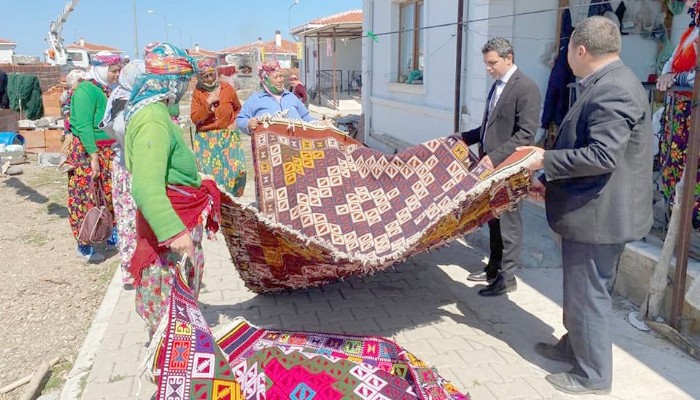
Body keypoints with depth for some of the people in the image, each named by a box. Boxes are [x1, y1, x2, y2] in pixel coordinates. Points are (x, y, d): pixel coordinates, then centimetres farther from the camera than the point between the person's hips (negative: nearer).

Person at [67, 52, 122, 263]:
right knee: (85, 197, -1)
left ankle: (112, 234, 26)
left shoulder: (108, 90, 11)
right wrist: (94, 155, -22)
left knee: (112, 192, 13)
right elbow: (84, 126, -20)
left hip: (107, 149, 8)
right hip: (86, 150, -8)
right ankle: (84, 245, 8)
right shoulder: (86, 90, -14)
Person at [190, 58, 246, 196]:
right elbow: (194, 118, -7)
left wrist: (234, 122, 2)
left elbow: (238, 108, 19)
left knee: (234, 169, -5)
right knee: (209, 171, -3)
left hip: (228, 137, 1)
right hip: (206, 139, -1)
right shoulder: (197, 93, 0)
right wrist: (208, 103, -15)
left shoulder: (228, 89, 3)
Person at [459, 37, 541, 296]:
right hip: (491, 166, 9)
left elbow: (525, 134, -20)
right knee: (494, 220, 17)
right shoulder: (497, 85, 14)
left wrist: (496, 156, -25)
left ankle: (506, 278, 11)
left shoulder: (525, 87, -14)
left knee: (508, 222, 1)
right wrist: (463, 138, 12)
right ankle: (494, 268, 30)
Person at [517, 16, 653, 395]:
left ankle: (593, 375, 18)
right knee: (579, 288, 23)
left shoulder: (612, 89, -21)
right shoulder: (607, 84, 12)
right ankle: (574, 346, 41)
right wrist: (552, 181, 17)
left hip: (598, 214, -10)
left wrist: (546, 159, -18)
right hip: (591, 209, 10)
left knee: (589, 293, 3)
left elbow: (603, 156, -28)